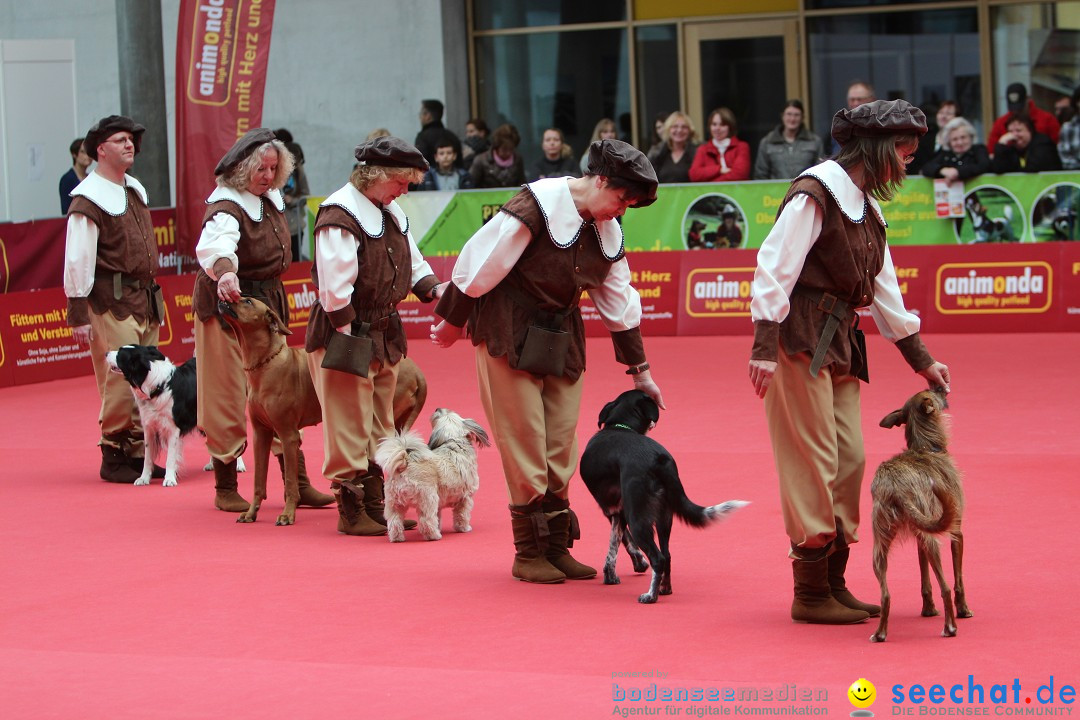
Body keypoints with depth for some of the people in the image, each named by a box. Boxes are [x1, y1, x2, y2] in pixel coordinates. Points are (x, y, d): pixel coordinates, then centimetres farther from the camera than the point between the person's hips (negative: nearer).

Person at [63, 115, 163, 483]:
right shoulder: (89, 199, -11)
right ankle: (114, 457, 0)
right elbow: (77, 260, -13)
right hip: (111, 301, -8)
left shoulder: (136, 190, 15)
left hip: (144, 300, 8)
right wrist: (78, 312, -14)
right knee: (120, 380, -9)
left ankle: (136, 453, 14)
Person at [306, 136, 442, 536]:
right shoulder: (339, 215, -18)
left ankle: (377, 505, 23)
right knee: (350, 428, -4)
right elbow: (335, 286, -22)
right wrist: (348, 336, -21)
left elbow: (412, 262, 20)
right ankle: (351, 511, 3)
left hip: (385, 334, 10)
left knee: (381, 427, 15)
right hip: (347, 336, -10)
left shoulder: (391, 213, 11)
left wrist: (432, 289, 1)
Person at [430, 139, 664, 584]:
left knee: (561, 446, 6)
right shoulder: (539, 206, -19)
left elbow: (620, 305, 14)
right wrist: (451, 320, -9)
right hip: (509, 335, -7)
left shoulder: (607, 232, 5)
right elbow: (481, 263, -16)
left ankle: (556, 548, 14)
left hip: (562, 338, 7)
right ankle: (528, 554, 2)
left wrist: (640, 371, 16)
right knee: (525, 444, -6)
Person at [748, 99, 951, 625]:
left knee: (849, 458, 7)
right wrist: (764, 345, -24)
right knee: (814, 462, -7)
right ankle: (810, 594, -2)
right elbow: (773, 268, -18)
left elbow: (883, 288, 22)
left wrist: (920, 359, 22)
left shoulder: (866, 207, 16)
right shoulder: (815, 194, -13)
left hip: (838, 343, 9)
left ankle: (834, 583, 15)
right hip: (800, 341, -9)